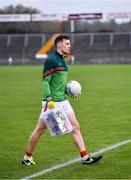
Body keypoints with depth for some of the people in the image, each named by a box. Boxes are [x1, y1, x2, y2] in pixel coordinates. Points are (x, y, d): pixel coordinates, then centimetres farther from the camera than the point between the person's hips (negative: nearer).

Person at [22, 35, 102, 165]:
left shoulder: (63, 61, 15)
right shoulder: (51, 60, -12)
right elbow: (45, 81, -16)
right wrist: (48, 98, -26)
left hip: (63, 101, 9)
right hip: (52, 102, -9)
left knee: (75, 127, 1)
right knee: (40, 130, 1)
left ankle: (85, 157, 1)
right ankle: (27, 157, 15)